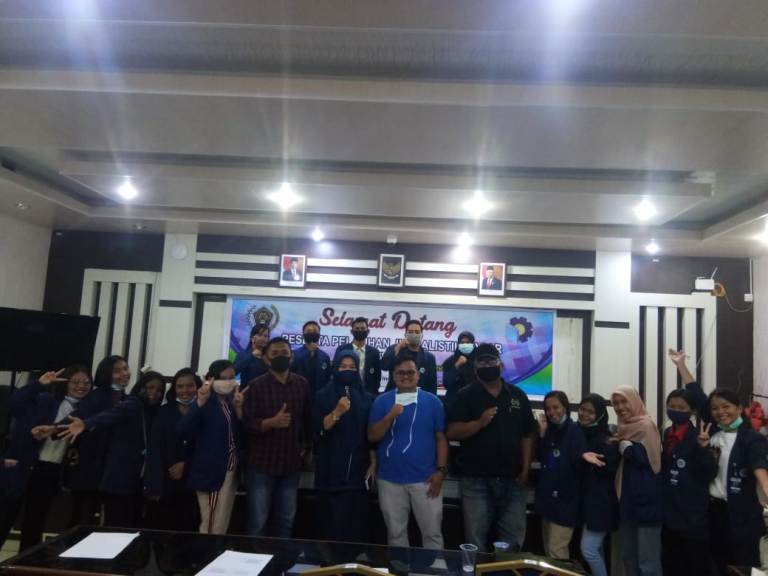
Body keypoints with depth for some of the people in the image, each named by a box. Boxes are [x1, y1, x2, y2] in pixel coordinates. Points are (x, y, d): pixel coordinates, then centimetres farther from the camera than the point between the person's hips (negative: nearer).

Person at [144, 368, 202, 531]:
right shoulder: (164, 412, 6)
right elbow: (154, 448, 0)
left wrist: (185, 465, -10)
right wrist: (154, 484, -9)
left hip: (191, 484, -1)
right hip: (164, 483, 1)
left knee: (185, 530, 2)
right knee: (158, 530, 0)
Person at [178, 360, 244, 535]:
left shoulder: (232, 400, 6)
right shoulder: (205, 402, -12)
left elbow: (242, 434, 5)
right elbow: (183, 432, -25)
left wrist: (239, 409, -9)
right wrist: (200, 402, -33)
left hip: (231, 470, 6)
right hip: (210, 471, -6)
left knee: (221, 527, 17)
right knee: (210, 526, 2)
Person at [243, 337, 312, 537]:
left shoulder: (302, 384, 2)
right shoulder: (257, 385, -6)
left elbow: (308, 418, 10)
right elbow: (248, 424, -11)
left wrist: (306, 446, 5)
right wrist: (271, 422, -27)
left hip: (292, 463, 3)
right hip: (262, 463, -3)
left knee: (286, 520, 12)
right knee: (258, 521, 4)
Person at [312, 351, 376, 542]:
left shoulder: (367, 398, 7)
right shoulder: (323, 395, 2)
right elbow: (318, 428, -9)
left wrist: (373, 463, 3)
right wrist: (337, 412, -24)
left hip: (358, 467, 1)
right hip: (331, 467, -1)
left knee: (356, 519, 2)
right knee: (331, 519, -3)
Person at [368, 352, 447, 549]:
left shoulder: (432, 401, 1)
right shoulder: (382, 401, 1)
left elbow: (441, 438, 2)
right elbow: (372, 437, -4)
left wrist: (441, 470, -5)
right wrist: (391, 416, -18)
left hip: (425, 479, -1)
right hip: (391, 479, 1)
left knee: (432, 532, 6)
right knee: (395, 532, 14)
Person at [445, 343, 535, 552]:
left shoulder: (517, 395, 8)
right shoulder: (465, 396, -1)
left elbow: (527, 435, 8)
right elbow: (451, 432, -8)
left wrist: (525, 469, 0)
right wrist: (480, 422, -20)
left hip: (513, 480, 3)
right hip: (477, 480, -2)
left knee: (513, 539, 10)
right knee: (476, 539, 6)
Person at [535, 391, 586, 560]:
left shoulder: (575, 431, -12)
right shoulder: (550, 431, 9)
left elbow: (579, 464, -19)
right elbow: (540, 458, 5)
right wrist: (542, 434, -6)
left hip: (564, 500, -7)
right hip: (548, 497, 7)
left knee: (556, 552, -4)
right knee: (548, 550, 17)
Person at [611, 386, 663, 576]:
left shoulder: (646, 425, -10)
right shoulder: (623, 427, 14)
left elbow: (646, 457, -24)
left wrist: (623, 445, -12)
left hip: (646, 501, -8)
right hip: (627, 500, 8)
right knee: (628, 557, 16)